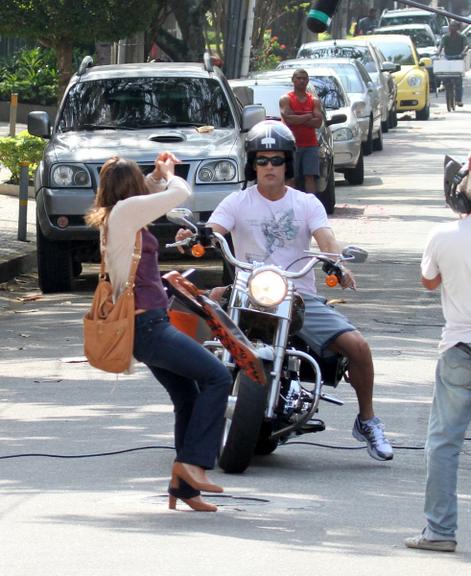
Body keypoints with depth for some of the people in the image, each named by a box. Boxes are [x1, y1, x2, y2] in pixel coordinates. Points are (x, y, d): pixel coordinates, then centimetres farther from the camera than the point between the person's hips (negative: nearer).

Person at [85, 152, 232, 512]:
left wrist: (158, 175, 23)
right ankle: (193, 462, -13)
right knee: (217, 377, -11)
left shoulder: (111, 216, 14)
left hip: (145, 326, 10)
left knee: (189, 400, 13)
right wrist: (169, 175, 7)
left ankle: (183, 488, 15)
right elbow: (180, 193, -12)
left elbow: (147, 196, 37)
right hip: (146, 324, -10)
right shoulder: (126, 210, -13)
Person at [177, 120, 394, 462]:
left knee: (357, 345, -18)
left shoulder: (306, 204, 10)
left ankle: (367, 421, 4)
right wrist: (193, 237, -35)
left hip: (302, 297, 1)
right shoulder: (238, 203, 7)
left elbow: (326, 238, -7)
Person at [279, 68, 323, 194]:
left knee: (310, 177, -6)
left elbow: (318, 122, -2)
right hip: (292, 145, -2)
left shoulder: (314, 101, 12)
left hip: (310, 145, 2)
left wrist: (297, 119, -10)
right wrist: (308, 116, -7)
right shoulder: (285, 99, 3)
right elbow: (288, 119, -14)